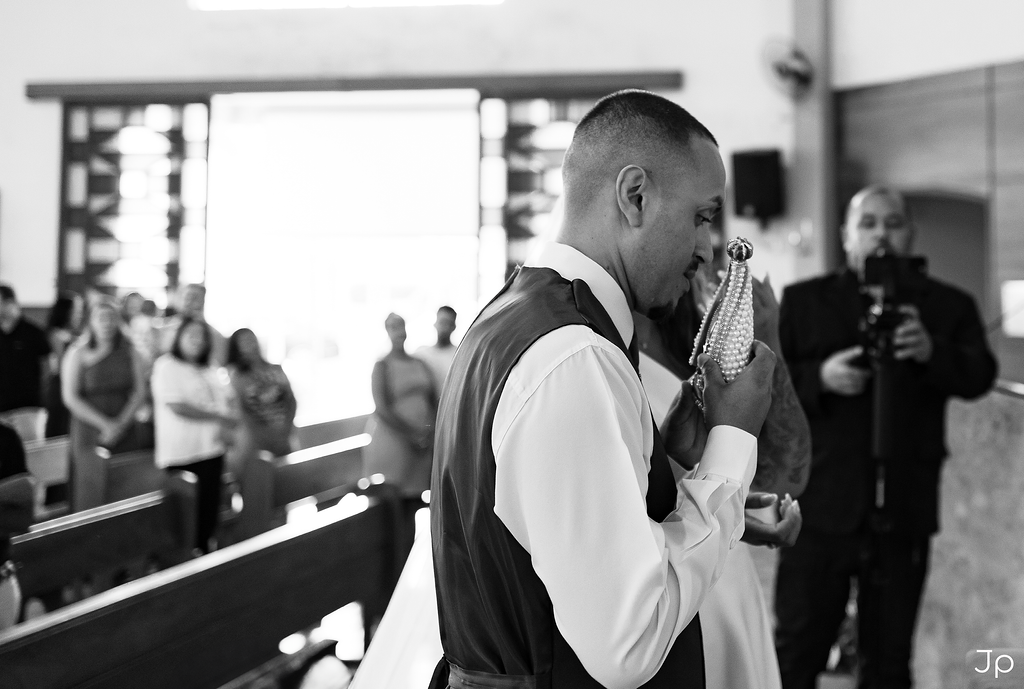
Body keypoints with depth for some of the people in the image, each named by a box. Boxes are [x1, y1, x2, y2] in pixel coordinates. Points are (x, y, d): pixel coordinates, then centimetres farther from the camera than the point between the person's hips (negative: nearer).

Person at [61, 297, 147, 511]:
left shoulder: (129, 352, 6)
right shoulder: (78, 353, -2)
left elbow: (139, 391, 2)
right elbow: (70, 397, -7)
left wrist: (120, 423, -11)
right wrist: (104, 424, -13)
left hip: (125, 434, 2)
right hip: (89, 433, -2)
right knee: (92, 493, -1)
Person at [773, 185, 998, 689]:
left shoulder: (948, 306, 8)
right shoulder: (802, 301, 7)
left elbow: (979, 377, -4)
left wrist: (931, 353, -24)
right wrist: (818, 378, -16)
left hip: (903, 513, 1)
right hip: (819, 509, -1)